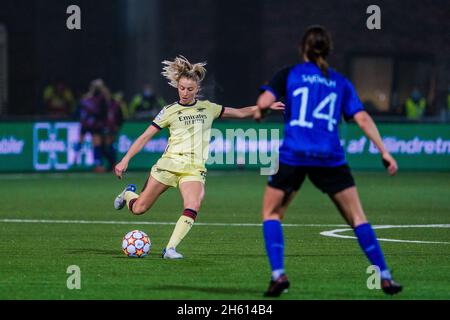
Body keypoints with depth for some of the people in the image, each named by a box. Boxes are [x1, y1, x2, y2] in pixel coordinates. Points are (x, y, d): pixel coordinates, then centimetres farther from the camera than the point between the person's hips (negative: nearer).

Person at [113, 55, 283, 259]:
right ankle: (128, 194, 37)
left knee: (193, 208, -26)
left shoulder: (208, 108, 12)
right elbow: (145, 137, 3)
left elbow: (240, 113, 20)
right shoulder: (170, 111, 3)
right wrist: (125, 160, -4)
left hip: (194, 169, 1)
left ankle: (170, 248, -21)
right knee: (138, 209, 2)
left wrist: (266, 107, 11)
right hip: (169, 164, -1)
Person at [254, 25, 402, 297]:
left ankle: (278, 274, -3)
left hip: (293, 155, -1)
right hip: (331, 157, 2)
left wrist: (259, 112, 17)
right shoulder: (341, 82, 14)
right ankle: (384, 277, 5)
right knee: (357, 217, 10)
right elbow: (362, 118, 4)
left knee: (271, 213, 15)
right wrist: (384, 152, 4)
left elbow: (264, 102, -6)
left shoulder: (289, 75, 8)